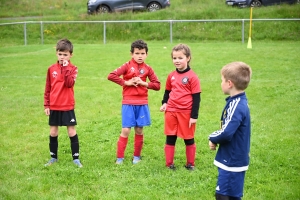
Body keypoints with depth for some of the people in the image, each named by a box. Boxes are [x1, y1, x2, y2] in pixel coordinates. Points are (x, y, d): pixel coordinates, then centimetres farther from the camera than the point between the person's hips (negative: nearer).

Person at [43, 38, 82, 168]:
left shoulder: (73, 69, -4)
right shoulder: (51, 69, 3)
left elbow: (69, 84, -22)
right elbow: (48, 88, 8)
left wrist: (66, 68, -22)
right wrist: (46, 105, 5)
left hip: (68, 106, -3)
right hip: (54, 107, 3)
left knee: (72, 132, 0)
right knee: (53, 133, 10)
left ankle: (76, 158, 9)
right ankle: (53, 157, 23)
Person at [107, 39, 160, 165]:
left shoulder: (147, 69, 5)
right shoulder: (127, 66, -4)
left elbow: (157, 85, 5)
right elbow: (111, 76, -13)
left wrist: (144, 83, -8)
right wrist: (125, 82, -14)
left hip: (142, 103, 3)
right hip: (128, 103, -3)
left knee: (139, 130, 8)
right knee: (125, 130, -5)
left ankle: (137, 156, 21)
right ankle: (119, 158, 3)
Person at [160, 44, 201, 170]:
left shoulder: (192, 77, -11)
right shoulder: (171, 76, 5)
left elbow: (196, 98, -9)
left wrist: (194, 116, -11)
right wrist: (164, 103, -2)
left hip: (186, 113, -4)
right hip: (171, 111, 4)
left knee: (189, 139, 10)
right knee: (170, 139, 10)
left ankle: (190, 164, 23)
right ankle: (169, 163, 20)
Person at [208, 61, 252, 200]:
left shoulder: (236, 106, -22)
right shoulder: (239, 102, 8)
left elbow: (226, 133, -28)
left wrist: (213, 138, -9)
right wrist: (216, 138, 0)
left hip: (232, 161, -10)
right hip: (235, 159, 10)